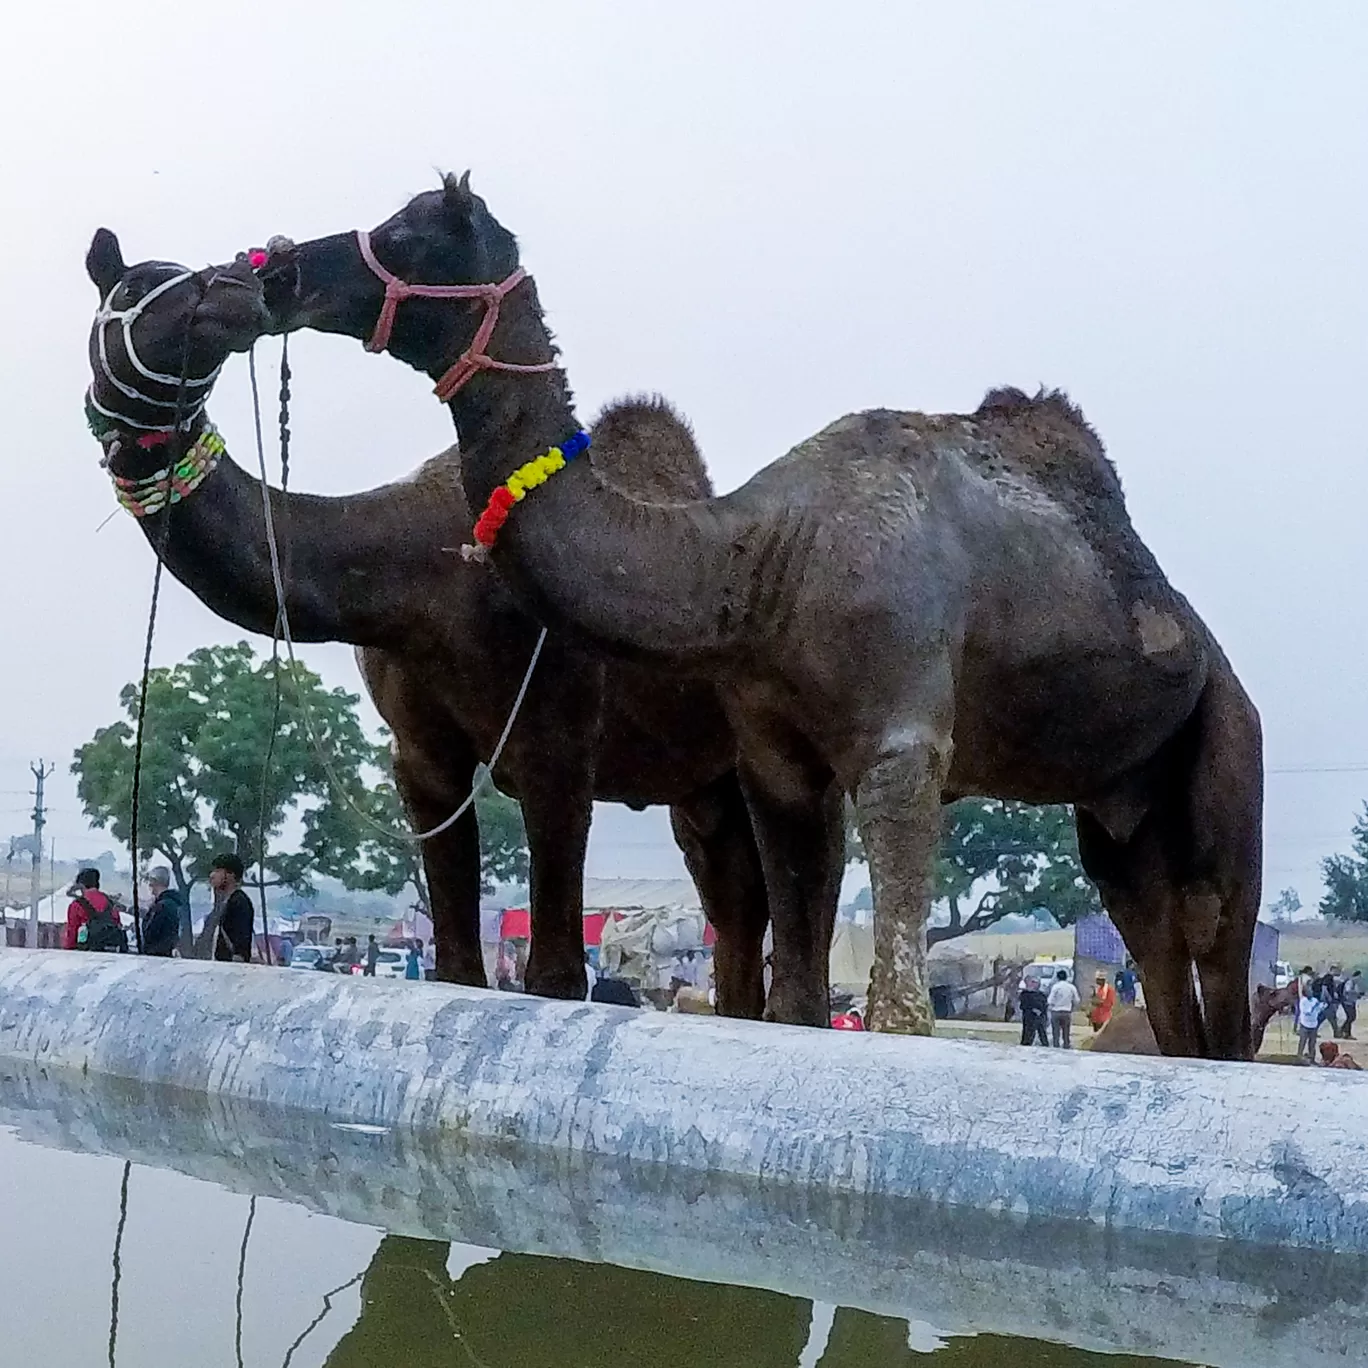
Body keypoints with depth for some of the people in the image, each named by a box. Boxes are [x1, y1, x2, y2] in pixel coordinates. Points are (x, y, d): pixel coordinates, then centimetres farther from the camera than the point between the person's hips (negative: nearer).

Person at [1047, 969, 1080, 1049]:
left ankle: (1056, 1048, -3)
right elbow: (1076, 1001, 6)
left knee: (1056, 1034, 1)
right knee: (1066, 1035, 11)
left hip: (1056, 1012, -3)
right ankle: (1066, 1048, 11)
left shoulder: (1055, 986, -11)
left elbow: (1050, 1001, -13)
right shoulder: (1072, 987, -1)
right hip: (1067, 1013, 3)